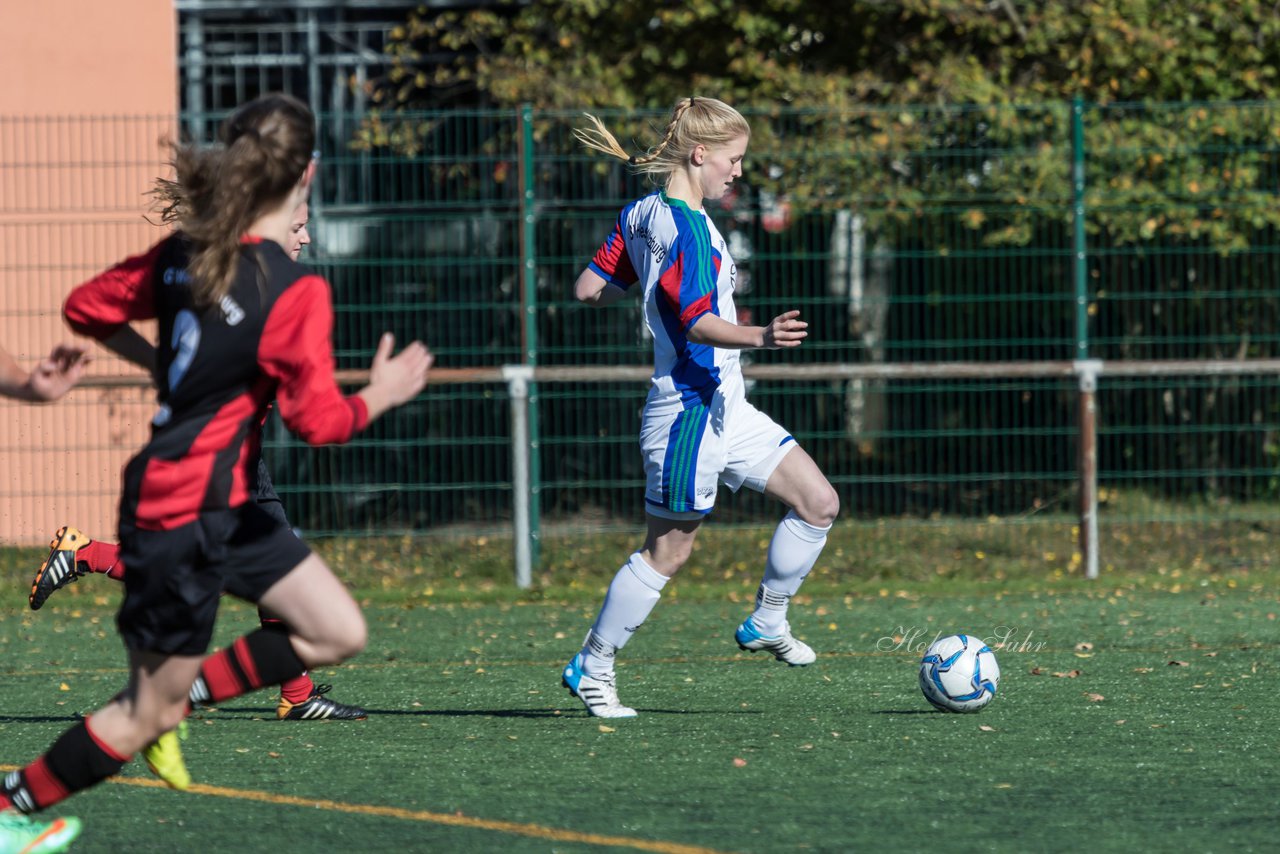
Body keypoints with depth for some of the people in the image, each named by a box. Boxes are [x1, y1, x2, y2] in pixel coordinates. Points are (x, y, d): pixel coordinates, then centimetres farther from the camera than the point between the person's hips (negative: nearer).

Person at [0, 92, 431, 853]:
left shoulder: (186, 253, 2)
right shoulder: (295, 291, -20)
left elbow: (89, 307, 11)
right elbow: (319, 419, -21)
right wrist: (382, 395, -2)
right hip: (184, 513, -8)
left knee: (339, 633, 10)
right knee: (149, 717, 4)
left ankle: (183, 688, 15)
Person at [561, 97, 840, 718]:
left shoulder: (640, 215, 9)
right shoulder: (688, 229, -19)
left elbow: (588, 290, 12)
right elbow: (699, 323, -27)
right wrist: (760, 337, -41)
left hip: (724, 409, 10)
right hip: (691, 409, -10)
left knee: (818, 503, 6)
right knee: (669, 549, 0)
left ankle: (766, 621, 18)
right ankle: (592, 669, 11)